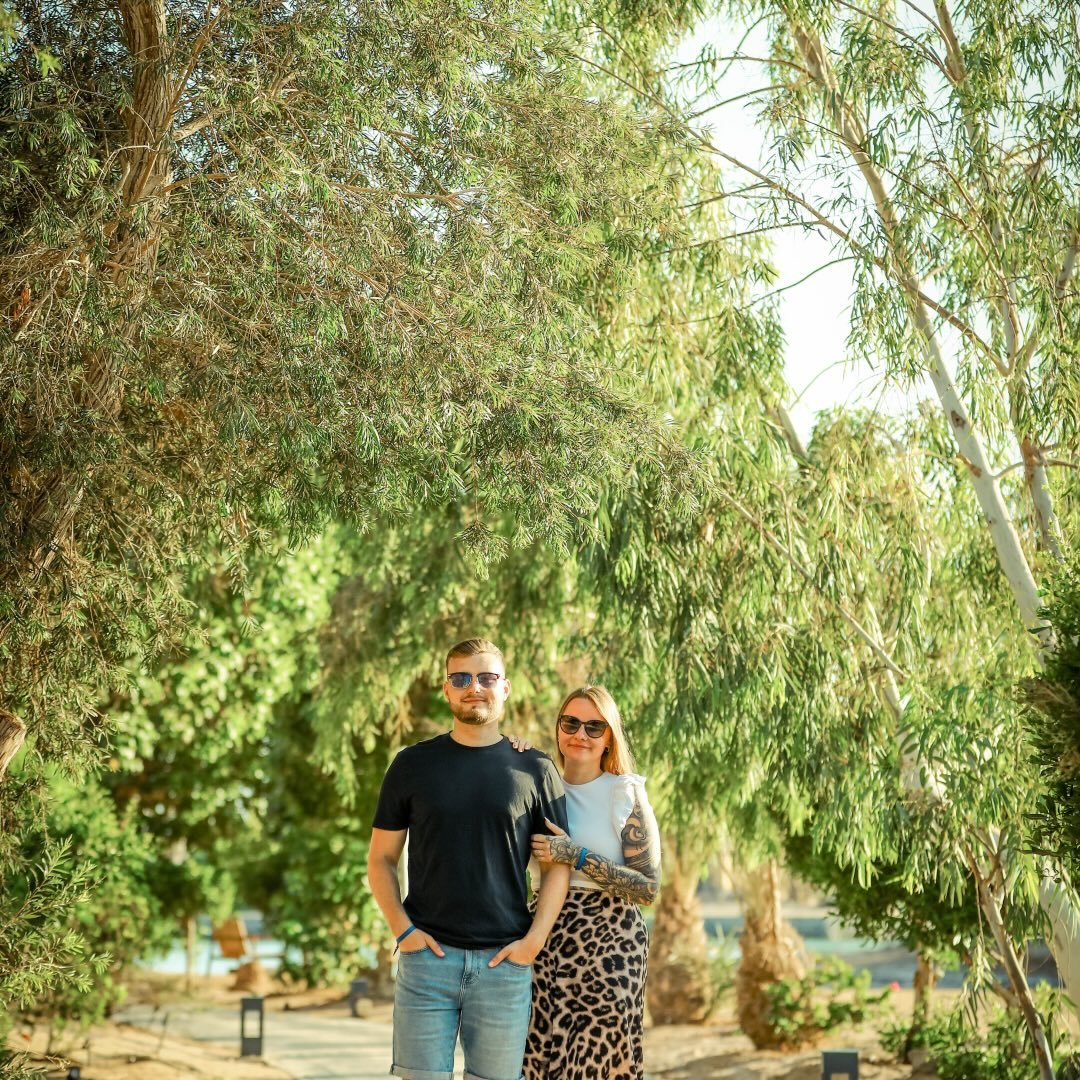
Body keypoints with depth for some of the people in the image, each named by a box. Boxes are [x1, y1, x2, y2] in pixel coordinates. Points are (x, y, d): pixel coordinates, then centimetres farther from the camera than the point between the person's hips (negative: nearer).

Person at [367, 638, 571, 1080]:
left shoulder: (534, 769, 5)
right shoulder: (412, 764, 6)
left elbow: (557, 865, 6)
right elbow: (381, 859, 8)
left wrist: (534, 939, -6)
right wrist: (402, 928, -5)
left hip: (505, 961, 0)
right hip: (427, 955, 0)